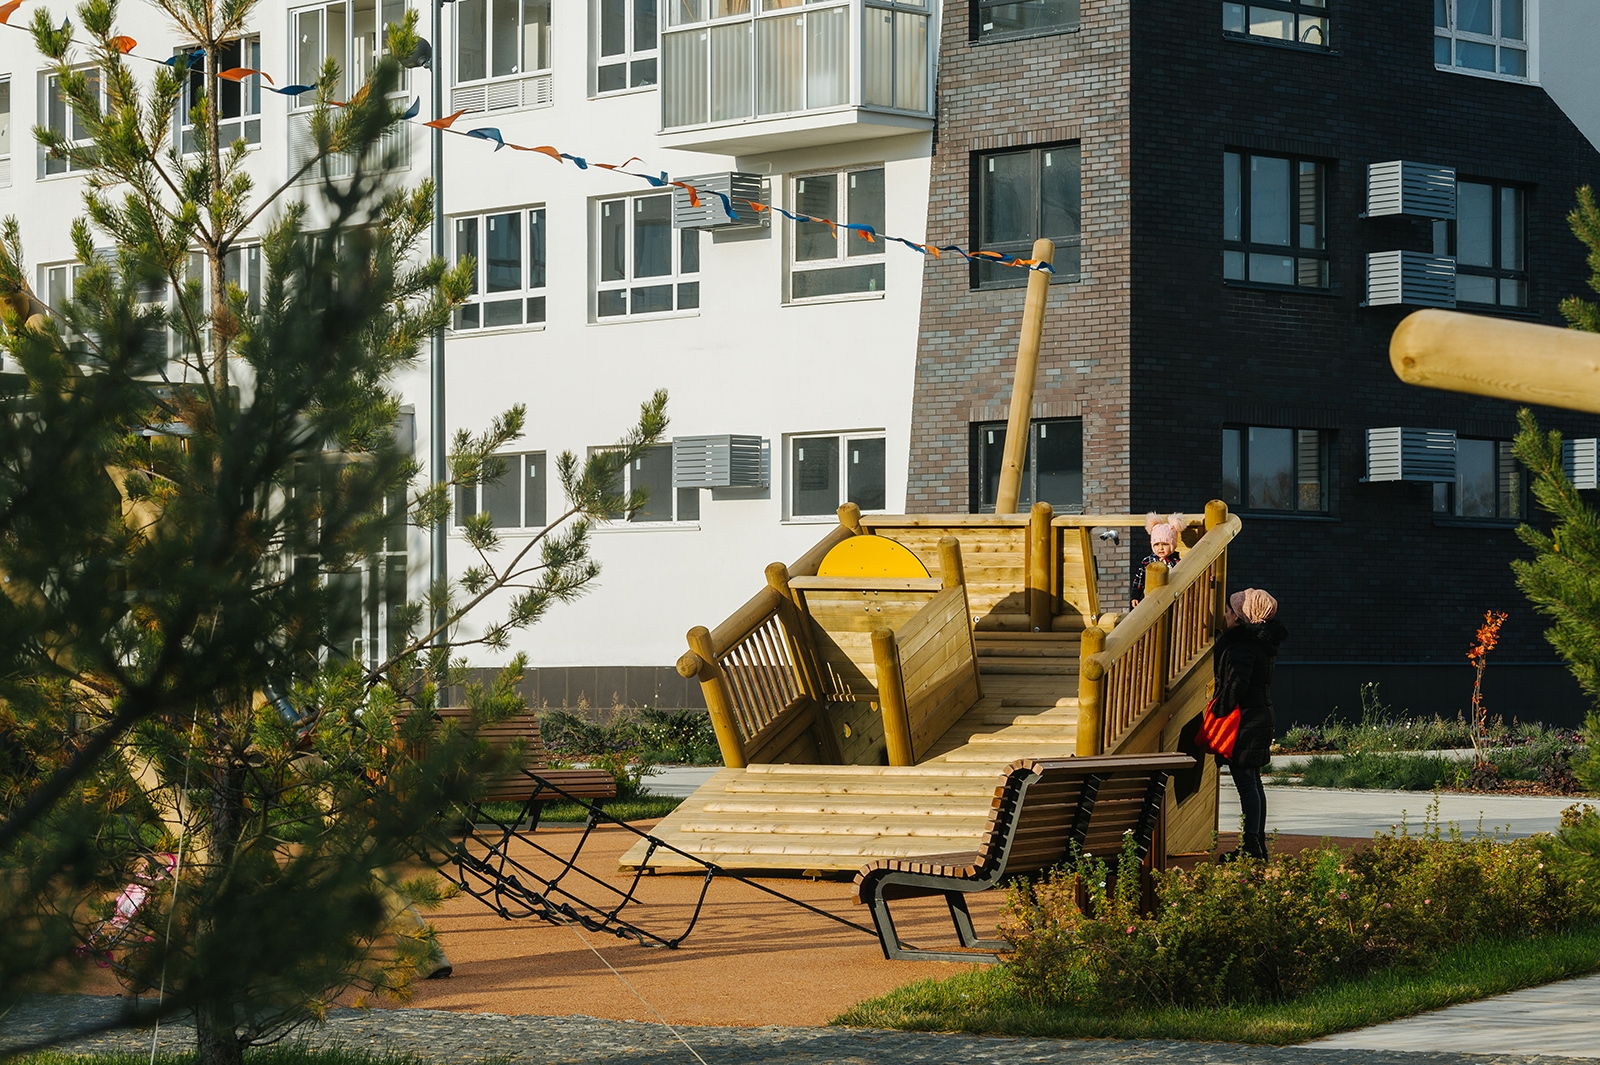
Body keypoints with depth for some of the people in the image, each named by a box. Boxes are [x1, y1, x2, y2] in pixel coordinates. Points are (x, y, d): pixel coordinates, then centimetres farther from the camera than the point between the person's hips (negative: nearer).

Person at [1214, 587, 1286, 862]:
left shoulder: (1241, 646, -17)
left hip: (1244, 722, -10)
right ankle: (1258, 843, 19)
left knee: (1246, 783, -8)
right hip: (1262, 716, 10)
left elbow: (1235, 687, -21)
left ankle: (1251, 846, -8)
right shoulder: (1262, 642, 12)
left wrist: (1218, 715, -14)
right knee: (1253, 782, 15)